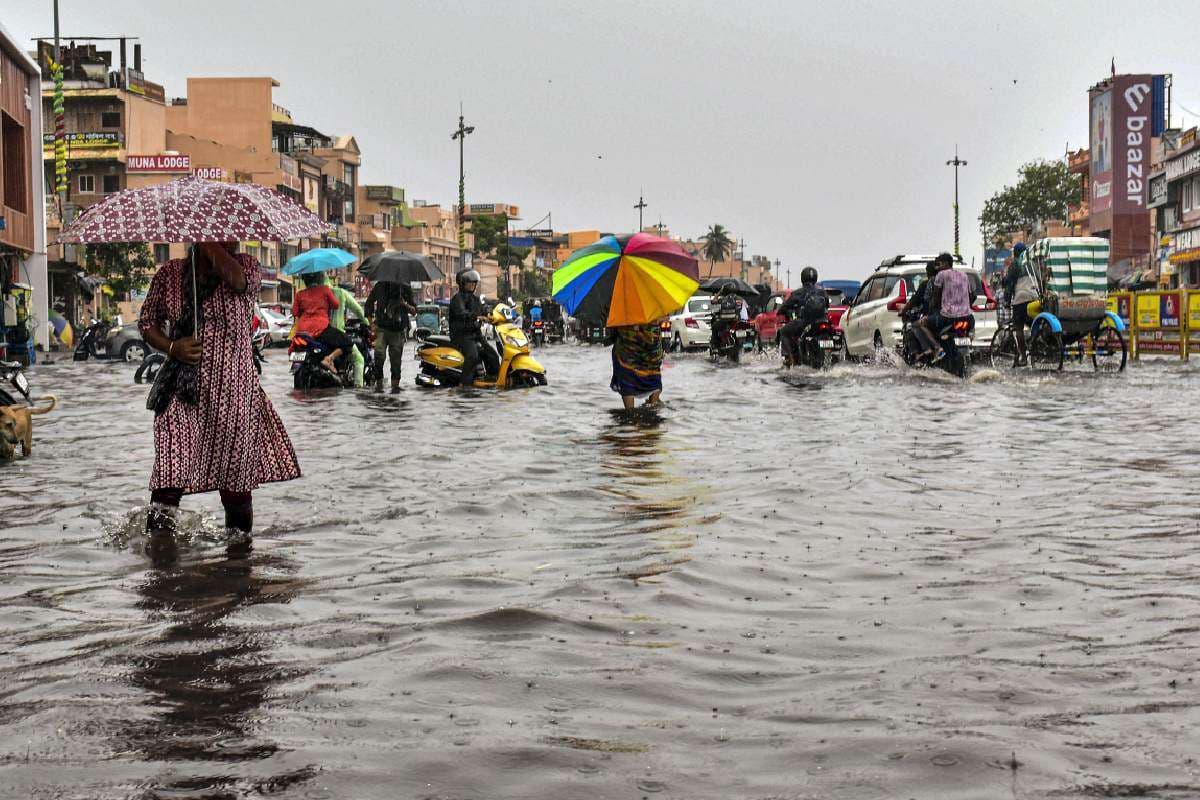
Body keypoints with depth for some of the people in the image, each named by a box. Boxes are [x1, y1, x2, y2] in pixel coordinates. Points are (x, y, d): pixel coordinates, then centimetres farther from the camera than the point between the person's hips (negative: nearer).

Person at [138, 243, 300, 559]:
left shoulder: (247, 266, 1)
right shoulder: (170, 274, 6)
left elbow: (238, 280, -24)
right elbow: (147, 322, 12)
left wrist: (211, 245, -17)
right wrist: (171, 347, -6)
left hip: (233, 390, 0)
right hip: (183, 390, 1)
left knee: (235, 462, 8)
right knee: (173, 460, -12)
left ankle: (238, 533, 25)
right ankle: (161, 528, -1)